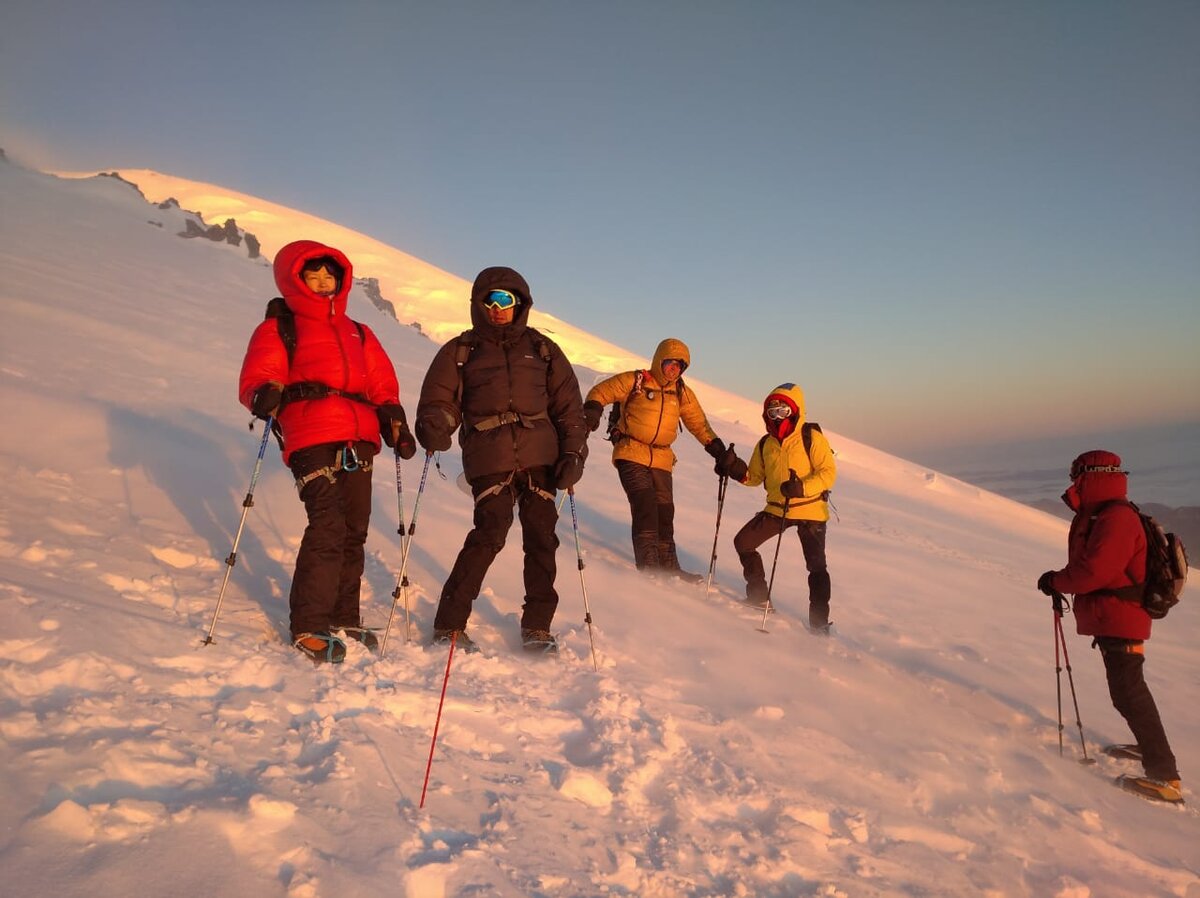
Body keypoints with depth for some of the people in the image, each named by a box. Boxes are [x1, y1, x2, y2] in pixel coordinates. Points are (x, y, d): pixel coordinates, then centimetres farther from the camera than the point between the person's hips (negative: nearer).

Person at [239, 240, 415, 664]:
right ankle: (309, 625, -10)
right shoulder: (278, 329, 12)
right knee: (327, 525, -17)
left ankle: (343, 617, 18)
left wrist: (394, 420, 5)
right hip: (312, 437, -5)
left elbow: (383, 384, 23)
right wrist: (266, 395, -24)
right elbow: (255, 378, 0)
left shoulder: (358, 334, 28)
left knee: (354, 530, 6)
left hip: (359, 439, 5)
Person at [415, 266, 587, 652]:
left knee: (541, 537, 0)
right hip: (490, 459, -2)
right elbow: (439, 400, 8)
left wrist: (573, 453, 3)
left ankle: (537, 626, 13)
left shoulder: (542, 349, 18)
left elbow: (568, 406, 15)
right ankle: (449, 625, -6)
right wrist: (434, 428, -15)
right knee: (490, 533, -16)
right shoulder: (460, 351, 14)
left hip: (540, 456, 3)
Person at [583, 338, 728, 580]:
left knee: (665, 511, 4)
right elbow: (600, 392, 1)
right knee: (645, 506, -17)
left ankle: (668, 567, 14)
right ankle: (648, 564, -16)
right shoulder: (635, 381, -2)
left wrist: (717, 448, 9)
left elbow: (699, 423, 20)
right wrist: (592, 410, -18)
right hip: (631, 455, -5)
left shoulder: (683, 394, 12)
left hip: (661, 460, 5)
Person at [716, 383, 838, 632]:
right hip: (777, 509, 6)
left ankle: (819, 621, 5)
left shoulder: (812, 438, -11)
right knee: (743, 542, 3)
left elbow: (829, 472, -16)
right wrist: (737, 470, -9)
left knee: (816, 565, -5)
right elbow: (755, 477, 12)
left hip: (810, 510, -5)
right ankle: (759, 596, 18)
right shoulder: (765, 444, 6)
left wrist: (802, 487, -31)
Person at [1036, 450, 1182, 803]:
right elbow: (1090, 567, 16)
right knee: (1127, 689, 24)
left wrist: (1055, 581, -12)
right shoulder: (1102, 518, 15)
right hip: (1112, 619, 11)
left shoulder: (1116, 519, -20)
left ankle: (1164, 776, -9)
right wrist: (1060, 582, 1)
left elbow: (1094, 571, -27)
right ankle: (1150, 747, 42)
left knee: (1128, 694, -11)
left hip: (1119, 621, -11)